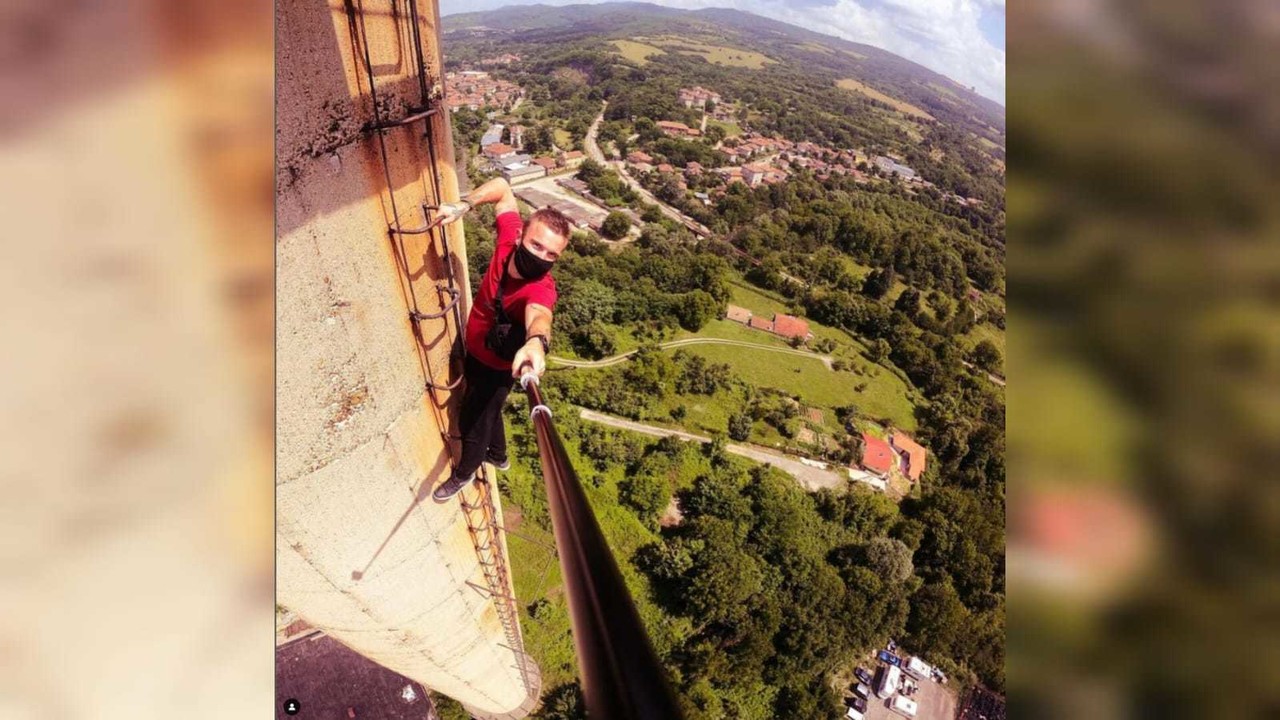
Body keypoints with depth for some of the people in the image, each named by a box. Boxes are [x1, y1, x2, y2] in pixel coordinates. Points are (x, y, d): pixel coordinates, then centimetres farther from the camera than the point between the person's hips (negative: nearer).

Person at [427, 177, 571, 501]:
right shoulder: (510, 238, -24)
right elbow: (503, 188, -9)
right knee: (486, 410, 31)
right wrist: (462, 205, -23)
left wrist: (536, 342, -85)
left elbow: (539, 315, -63)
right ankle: (499, 456, 61)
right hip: (473, 351, 7)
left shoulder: (542, 288, -40)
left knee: (472, 421, 17)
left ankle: (464, 472, 50)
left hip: (496, 367, -6)